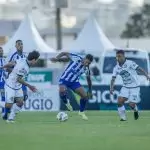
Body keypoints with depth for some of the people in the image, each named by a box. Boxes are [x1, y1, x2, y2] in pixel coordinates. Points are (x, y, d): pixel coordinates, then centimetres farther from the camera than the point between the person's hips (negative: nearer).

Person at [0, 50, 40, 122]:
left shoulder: (22, 60, -4)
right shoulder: (23, 67, -29)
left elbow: (11, 63, 8)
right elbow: (19, 79, -23)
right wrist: (29, 86, -17)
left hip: (18, 87, 9)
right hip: (10, 86, -9)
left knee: (20, 102, 0)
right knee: (9, 105, -10)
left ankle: (10, 118, 9)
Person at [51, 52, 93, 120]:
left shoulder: (86, 69, -6)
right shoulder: (76, 58, -20)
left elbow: (88, 79, 10)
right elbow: (64, 53, -17)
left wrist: (90, 91, 15)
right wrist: (57, 58, -34)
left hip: (74, 82, 4)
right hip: (64, 79, -4)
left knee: (85, 96, -9)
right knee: (62, 91, -35)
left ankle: (81, 112, 18)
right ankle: (66, 102, 0)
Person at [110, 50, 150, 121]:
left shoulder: (130, 63, -16)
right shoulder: (116, 67, -1)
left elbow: (140, 69, -16)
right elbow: (113, 78, 3)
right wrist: (111, 88, -11)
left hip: (134, 87, -4)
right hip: (125, 87, 4)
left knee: (131, 104, -9)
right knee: (120, 101, -15)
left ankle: (135, 111, 27)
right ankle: (123, 117, 0)